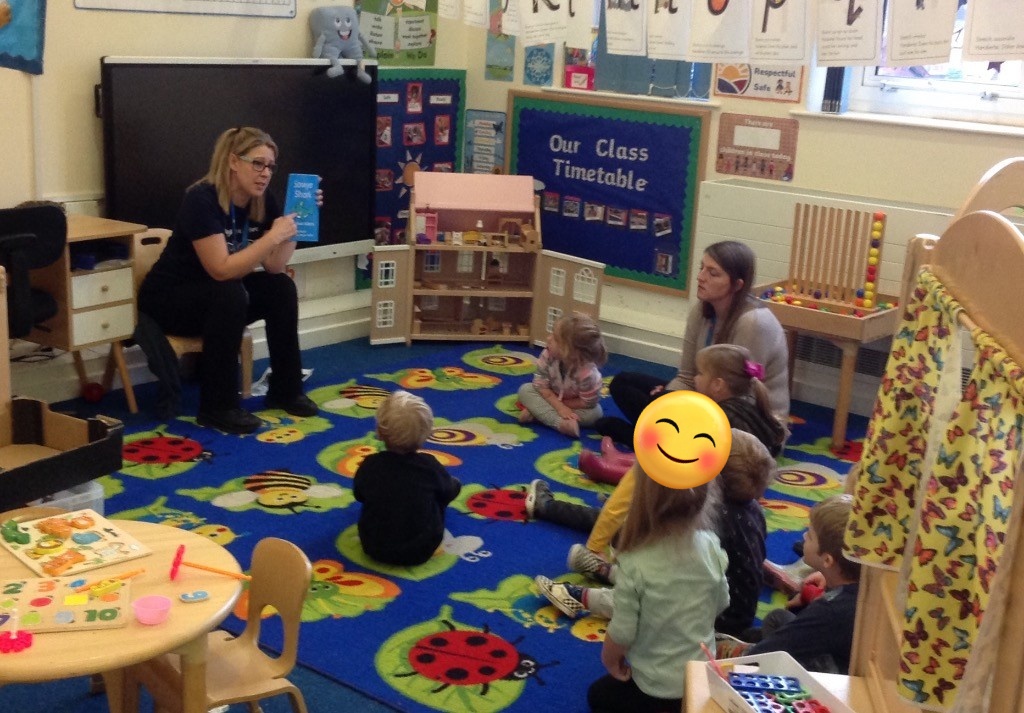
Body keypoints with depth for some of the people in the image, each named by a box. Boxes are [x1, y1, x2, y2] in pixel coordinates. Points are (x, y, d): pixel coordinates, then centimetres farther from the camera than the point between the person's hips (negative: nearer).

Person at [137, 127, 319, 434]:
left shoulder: (263, 201, -5)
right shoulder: (202, 200, -27)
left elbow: (274, 267, -10)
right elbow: (222, 270, -33)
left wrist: (296, 220, -18)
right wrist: (273, 236, -37)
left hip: (216, 296, 7)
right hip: (167, 299, -7)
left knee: (281, 287, -12)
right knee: (230, 295, -33)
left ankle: (285, 390, 0)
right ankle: (217, 407, -25)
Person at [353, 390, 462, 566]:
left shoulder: (369, 465, -13)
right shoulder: (430, 465, -15)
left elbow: (359, 495, 7)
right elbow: (448, 492, 4)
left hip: (375, 548, 2)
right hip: (421, 551, -2)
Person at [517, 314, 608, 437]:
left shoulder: (587, 373, -39)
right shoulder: (548, 355, -30)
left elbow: (588, 403, -27)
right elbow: (541, 386, -21)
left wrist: (562, 404, -22)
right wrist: (559, 407, -31)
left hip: (574, 405, -3)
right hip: (553, 397, 3)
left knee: (595, 413, -31)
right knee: (525, 390, -19)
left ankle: (538, 412, -31)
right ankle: (561, 422, -37)